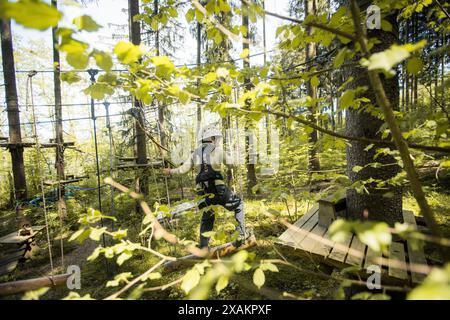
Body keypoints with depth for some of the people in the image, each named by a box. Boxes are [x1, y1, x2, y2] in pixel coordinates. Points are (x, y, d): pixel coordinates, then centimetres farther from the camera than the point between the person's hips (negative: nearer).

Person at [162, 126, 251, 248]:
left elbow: (183, 169, 8)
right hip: (219, 189, -4)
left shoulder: (195, 153, 15)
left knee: (207, 218, 24)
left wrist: (171, 171, 26)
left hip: (204, 192, 5)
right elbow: (231, 163, 9)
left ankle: (203, 247, 26)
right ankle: (241, 233, 10)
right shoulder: (217, 149, 3)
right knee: (238, 204, 19)